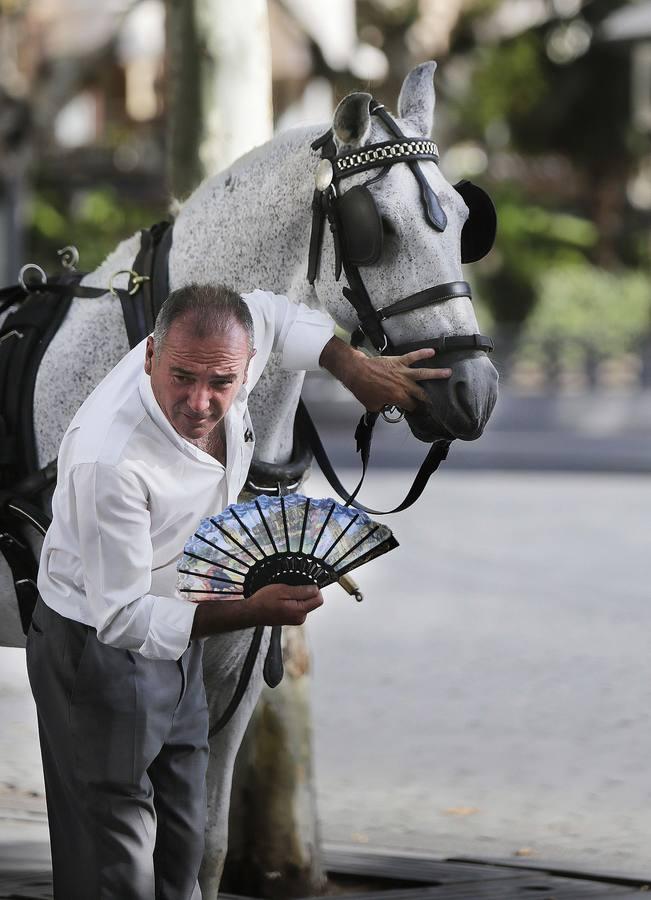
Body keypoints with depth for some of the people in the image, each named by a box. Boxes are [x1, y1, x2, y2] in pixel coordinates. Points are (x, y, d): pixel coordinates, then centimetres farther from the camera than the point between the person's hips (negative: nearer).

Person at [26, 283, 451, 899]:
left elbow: (271, 314, 13)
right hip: (97, 648, -8)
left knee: (182, 846, 16)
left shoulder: (229, 355, -16)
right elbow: (122, 617, -30)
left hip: (174, 634, 8)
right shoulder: (109, 459, -37)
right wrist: (250, 612, -37)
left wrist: (358, 369, 6)